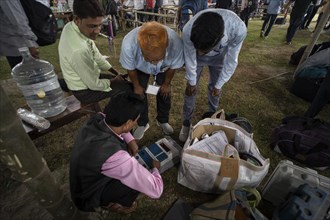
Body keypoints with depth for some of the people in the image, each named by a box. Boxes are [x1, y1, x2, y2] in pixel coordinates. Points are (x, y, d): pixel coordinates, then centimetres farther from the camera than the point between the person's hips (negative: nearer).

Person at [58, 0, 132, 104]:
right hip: (85, 91, -8)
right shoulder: (79, 50, -37)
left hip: (88, 76, 8)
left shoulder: (72, 26, -10)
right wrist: (114, 80, -8)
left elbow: (96, 56, 1)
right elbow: (94, 85, -26)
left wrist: (117, 73, 1)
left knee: (123, 80, 18)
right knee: (129, 87, 1)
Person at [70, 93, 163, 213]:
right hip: (88, 197, -6)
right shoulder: (114, 156, -42)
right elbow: (155, 190, -31)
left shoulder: (96, 119, -21)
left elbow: (115, 120, 7)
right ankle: (109, 203, 9)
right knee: (140, 179, -19)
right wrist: (156, 169, -10)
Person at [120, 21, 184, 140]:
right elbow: (130, 68, -20)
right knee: (139, 94, -2)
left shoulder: (176, 43, -42)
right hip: (140, 68, 0)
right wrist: (136, 86, -7)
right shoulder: (128, 44, -43)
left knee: (164, 93, 3)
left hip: (164, 68, 1)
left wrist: (166, 83, -5)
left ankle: (163, 121, 30)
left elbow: (173, 66, -18)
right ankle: (142, 124, 23)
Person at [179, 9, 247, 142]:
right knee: (190, 89, -1)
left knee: (214, 88, 8)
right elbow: (190, 59, -22)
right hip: (195, 55, 0)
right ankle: (186, 123, 18)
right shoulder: (188, 31, -40)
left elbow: (231, 61, -23)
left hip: (219, 56, 1)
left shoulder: (238, 29, -40)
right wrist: (192, 82, -8)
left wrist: (219, 85, -12)